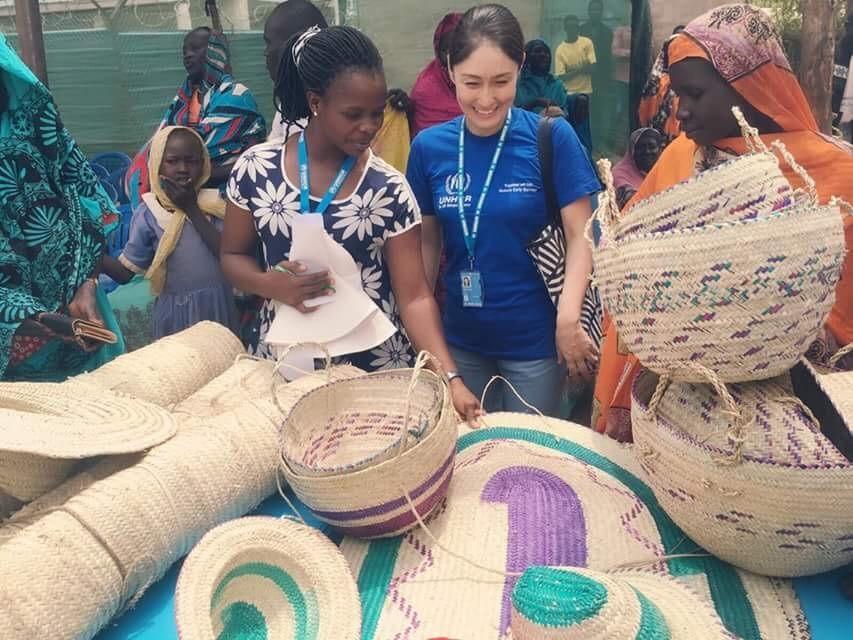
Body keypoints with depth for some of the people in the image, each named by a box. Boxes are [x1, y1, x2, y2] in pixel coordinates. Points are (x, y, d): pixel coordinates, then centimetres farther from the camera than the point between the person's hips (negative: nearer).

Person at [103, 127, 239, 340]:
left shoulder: (215, 204, -1)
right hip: (175, 314, -1)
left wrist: (192, 209, -13)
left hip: (218, 309, 1)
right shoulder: (148, 213, -3)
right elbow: (124, 272, -2)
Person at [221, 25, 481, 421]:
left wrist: (449, 376, -23)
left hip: (375, 365, -1)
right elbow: (233, 256, 5)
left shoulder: (389, 190, -10)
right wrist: (271, 284, -17)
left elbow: (414, 297, -11)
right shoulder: (255, 170, -6)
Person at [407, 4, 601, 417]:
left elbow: (579, 237, -10)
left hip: (535, 337, -2)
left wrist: (568, 317, -22)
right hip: (460, 336, 3)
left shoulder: (552, 138, -11)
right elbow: (427, 242, 5)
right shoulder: (429, 147, -3)